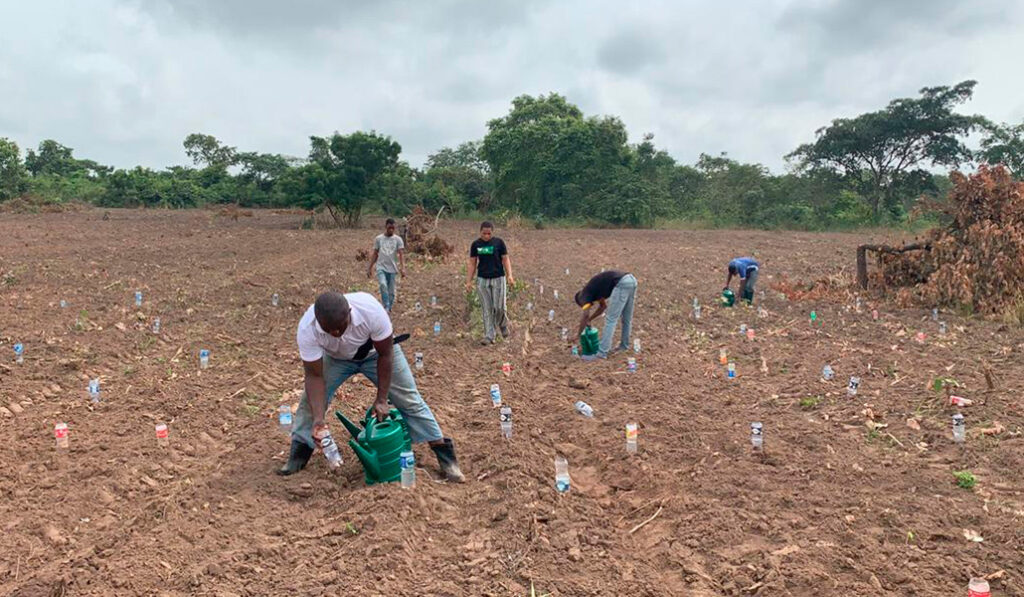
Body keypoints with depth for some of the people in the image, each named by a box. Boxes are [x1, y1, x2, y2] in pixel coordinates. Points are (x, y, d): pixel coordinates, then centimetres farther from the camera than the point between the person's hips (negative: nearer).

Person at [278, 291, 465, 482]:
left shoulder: (371, 310, -42)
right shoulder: (306, 329, -36)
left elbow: (385, 354, -26)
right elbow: (314, 376, -27)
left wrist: (381, 399, -24)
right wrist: (318, 418, -39)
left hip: (376, 352, -2)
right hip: (336, 358, 2)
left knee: (409, 400, -5)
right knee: (311, 400, -12)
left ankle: (446, 457, 5)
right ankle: (297, 458, 8)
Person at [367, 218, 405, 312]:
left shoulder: (398, 239, 1)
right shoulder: (378, 238, 5)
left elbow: (401, 254, -8)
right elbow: (375, 254, 12)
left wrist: (403, 268, -21)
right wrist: (370, 268, 10)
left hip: (392, 269, 1)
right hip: (381, 267, -1)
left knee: (391, 291, 5)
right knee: (383, 285, -26)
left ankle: (388, 308, 21)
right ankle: (386, 307, -20)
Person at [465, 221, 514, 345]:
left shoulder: (499, 242, -1)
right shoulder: (475, 244, 4)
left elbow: (505, 260, 0)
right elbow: (472, 264, 8)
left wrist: (509, 275, -12)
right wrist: (469, 281, 4)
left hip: (498, 279, -2)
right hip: (482, 279, 2)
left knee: (499, 307, -4)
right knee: (487, 309, 2)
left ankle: (503, 325, 28)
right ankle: (488, 336, 6)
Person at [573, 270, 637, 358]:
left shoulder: (584, 294, 10)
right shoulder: (593, 288, 33)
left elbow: (585, 316, 1)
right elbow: (603, 306, 47)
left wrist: (578, 334, 12)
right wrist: (589, 320, 47)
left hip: (622, 283, -9)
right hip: (631, 280, 9)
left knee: (611, 320, -1)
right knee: (627, 318, 23)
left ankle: (602, 352, 1)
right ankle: (624, 345, 36)